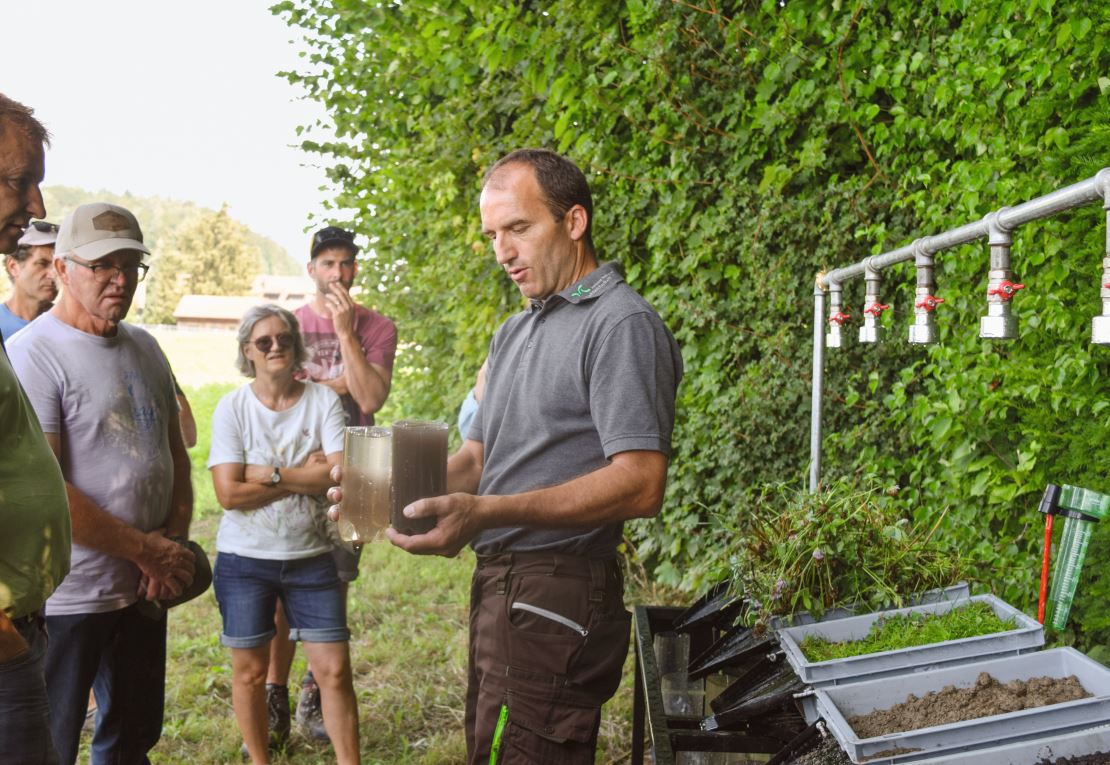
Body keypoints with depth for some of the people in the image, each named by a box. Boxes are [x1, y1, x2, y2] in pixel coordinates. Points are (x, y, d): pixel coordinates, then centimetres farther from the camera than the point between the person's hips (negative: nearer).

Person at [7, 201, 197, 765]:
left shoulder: (144, 348, 10)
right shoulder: (35, 354, -14)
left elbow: (175, 453, 16)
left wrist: (174, 546, 0)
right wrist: (145, 549, -15)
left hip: (144, 590, 8)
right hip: (66, 599, -7)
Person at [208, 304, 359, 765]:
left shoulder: (323, 400, -3)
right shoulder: (233, 407, -6)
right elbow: (229, 493, -15)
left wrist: (272, 475, -17)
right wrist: (305, 476, -14)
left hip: (311, 557, 1)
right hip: (244, 559, 0)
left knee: (334, 670, 1)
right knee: (250, 671, 10)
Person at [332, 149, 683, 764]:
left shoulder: (621, 325, -12)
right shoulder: (514, 332, 19)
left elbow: (640, 485, -21)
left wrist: (484, 513, -28)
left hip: (556, 594, -9)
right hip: (497, 585, 9)